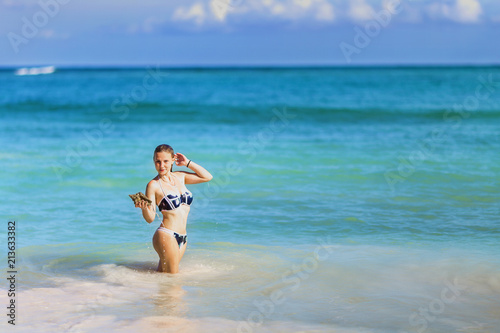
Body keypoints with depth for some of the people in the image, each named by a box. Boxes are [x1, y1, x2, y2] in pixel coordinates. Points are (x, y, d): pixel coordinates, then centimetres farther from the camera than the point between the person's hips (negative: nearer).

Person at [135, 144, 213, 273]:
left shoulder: (180, 176, 11)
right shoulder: (154, 185, -6)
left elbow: (207, 177, 16)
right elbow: (150, 218, -7)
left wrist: (188, 163, 11)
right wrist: (144, 208, -28)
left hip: (182, 238, 6)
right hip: (166, 236, -6)